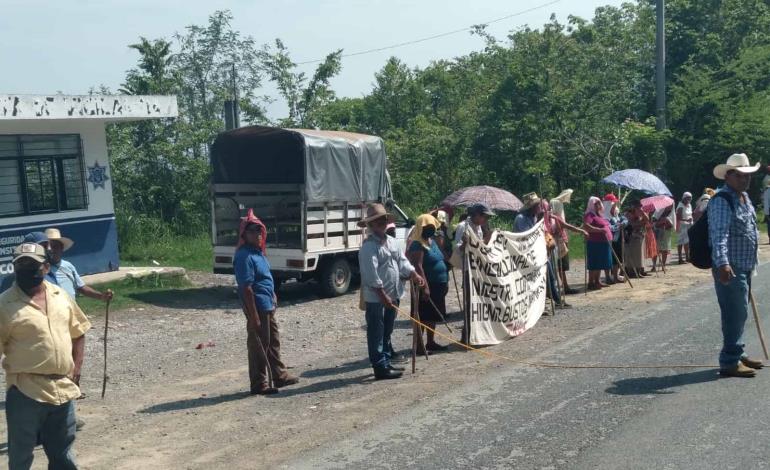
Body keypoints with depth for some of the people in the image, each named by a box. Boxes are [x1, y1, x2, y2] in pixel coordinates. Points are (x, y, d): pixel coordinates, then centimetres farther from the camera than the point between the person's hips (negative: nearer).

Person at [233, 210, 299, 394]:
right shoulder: (244, 256, -20)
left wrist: (272, 296, 20)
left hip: (268, 306, 10)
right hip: (258, 308, -10)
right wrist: (253, 316, -24)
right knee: (258, 346, 0)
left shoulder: (257, 252, 11)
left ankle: (279, 376, 31)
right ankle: (259, 384, 9)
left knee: (273, 343, 19)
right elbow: (246, 288, -23)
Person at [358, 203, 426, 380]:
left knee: (387, 332, 18)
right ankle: (380, 368, 3)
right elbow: (371, 274, -21)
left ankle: (386, 363, 28)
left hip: (392, 295, 9)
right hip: (376, 298, -9)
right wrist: (383, 295, -22)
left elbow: (402, 261, 12)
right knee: (376, 334, -1)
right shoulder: (369, 246, -15)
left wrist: (414, 275, -4)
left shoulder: (390, 241, 13)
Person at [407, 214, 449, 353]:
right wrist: (425, 287, -29)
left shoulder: (432, 241, 14)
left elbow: (441, 261, 21)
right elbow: (418, 267, -24)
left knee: (432, 316, 16)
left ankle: (431, 342, 26)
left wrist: (445, 282, 20)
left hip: (437, 286, 9)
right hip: (427, 286, -9)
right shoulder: (417, 245, -16)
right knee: (423, 316, -5)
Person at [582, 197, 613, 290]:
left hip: (603, 243, 9)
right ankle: (591, 283, -4)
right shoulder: (589, 215, -9)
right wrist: (599, 230, -28)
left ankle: (597, 281, 20)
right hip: (595, 243, -9)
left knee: (600, 263, 12)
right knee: (594, 264, -7)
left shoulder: (599, 215, 19)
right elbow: (586, 226, -26)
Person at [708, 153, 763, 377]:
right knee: (735, 314, -8)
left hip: (745, 267, 10)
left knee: (739, 314, 17)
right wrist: (723, 264, -40)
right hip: (730, 268, -10)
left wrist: (751, 262, 28)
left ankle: (738, 354, 29)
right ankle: (730, 362, -2)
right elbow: (719, 234, -29)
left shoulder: (745, 197, 14)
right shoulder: (722, 201, -17)